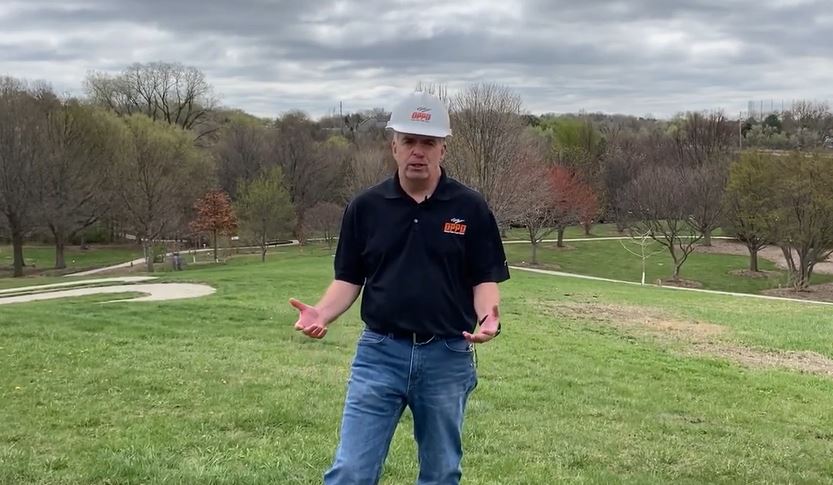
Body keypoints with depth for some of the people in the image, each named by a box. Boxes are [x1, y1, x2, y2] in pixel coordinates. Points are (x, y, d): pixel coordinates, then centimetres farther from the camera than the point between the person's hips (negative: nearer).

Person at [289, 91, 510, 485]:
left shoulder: (471, 208, -1)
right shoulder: (365, 207, 2)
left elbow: (485, 278, 0)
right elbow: (349, 278, 6)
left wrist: (488, 317, -21)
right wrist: (322, 313, -14)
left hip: (448, 356, 0)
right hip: (379, 354, 0)